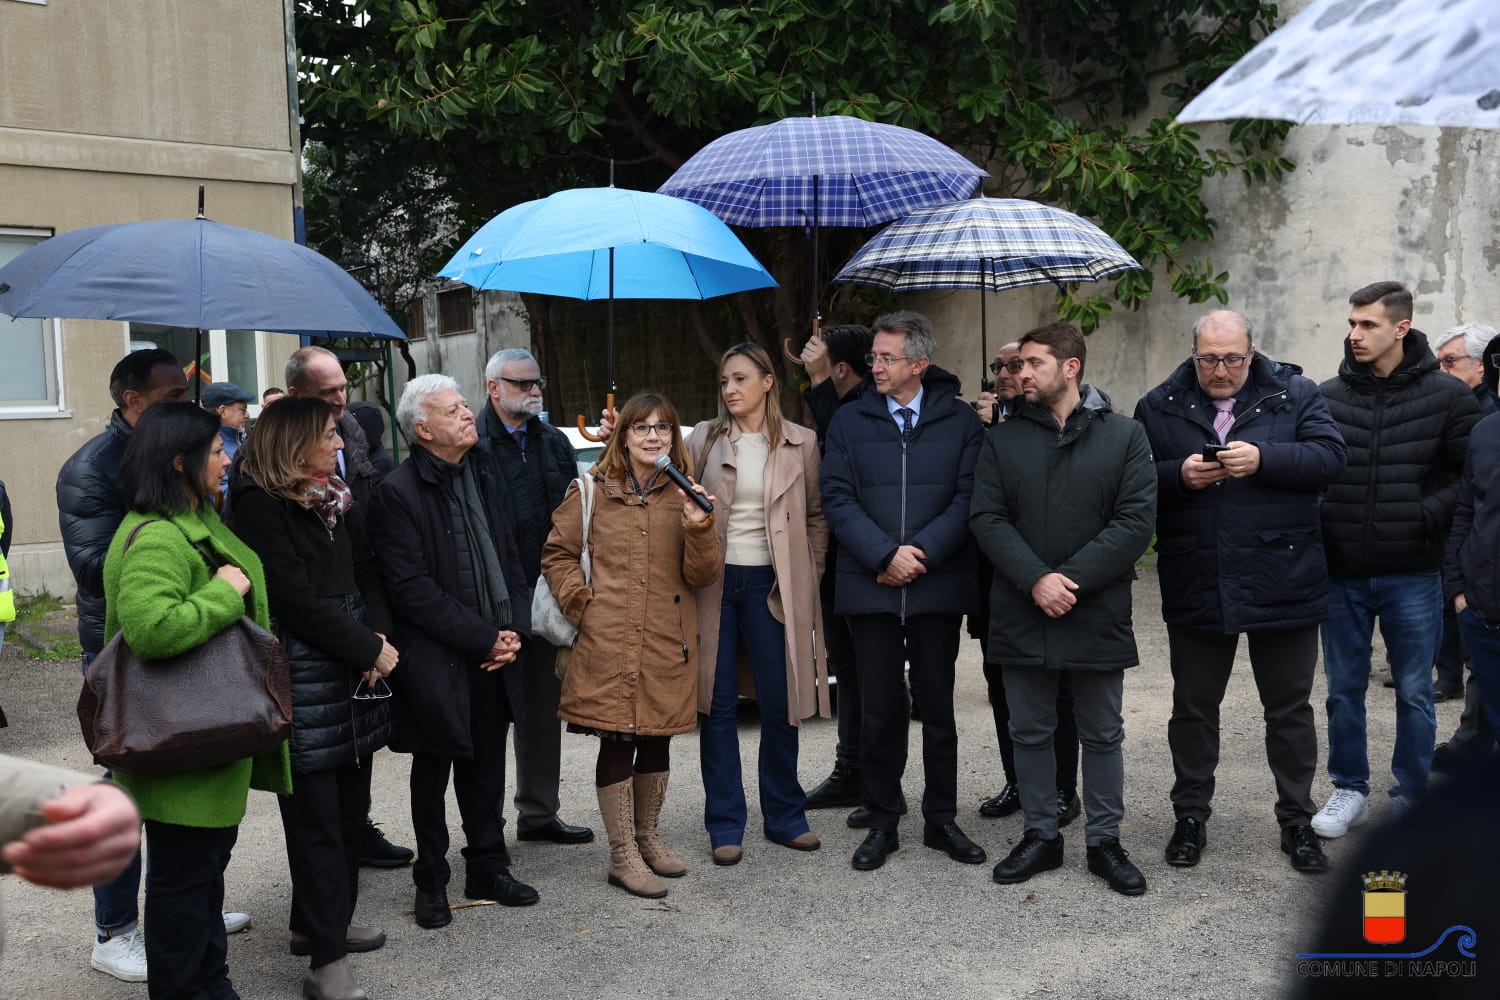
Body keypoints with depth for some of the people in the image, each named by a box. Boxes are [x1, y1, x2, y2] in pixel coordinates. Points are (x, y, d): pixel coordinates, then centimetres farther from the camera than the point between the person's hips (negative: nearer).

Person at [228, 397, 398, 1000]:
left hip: (355, 675, 8)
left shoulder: (333, 498, 14)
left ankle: (320, 921, 30)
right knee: (316, 819, -3)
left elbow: (366, 573, 12)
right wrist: (369, 649, -12)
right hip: (303, 680, -8)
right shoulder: (260, 506, -12)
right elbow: (298, 600, -17)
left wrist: (379, 638, -5)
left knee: (349, 807, 13)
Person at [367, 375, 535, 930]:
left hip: (494, 654, 5)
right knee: (433, 772, 10)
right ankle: (431, 881, 25)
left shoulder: (484, 472, 9)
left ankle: (488, 868, 30)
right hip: (437, 660, -5)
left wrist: (514, 628, -2)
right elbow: (412, 589, -17)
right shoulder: (398, 492, -13)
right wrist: (484, 638, -16)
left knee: (486, 768, 15)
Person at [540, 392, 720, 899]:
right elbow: (556, 554, 10)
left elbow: (702, 576, 3)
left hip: (667, 643, 3)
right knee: (616, 743, 0)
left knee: (657, 741, 12)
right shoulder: (593, 490, 3)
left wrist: (699, 528, -14)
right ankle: (623, 856, 11)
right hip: (608, 643, -3)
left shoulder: (685, 494, 9)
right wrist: (580, 602, -3)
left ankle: (647, 839, 31)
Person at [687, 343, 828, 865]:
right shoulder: (704, 439, 5)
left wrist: (808, 575, 2)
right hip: (713, 582, 0)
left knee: (779, 703, 4)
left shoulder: (800, 444, 4)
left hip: (771, 584, 0)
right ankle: (725, 824, 12)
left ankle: (784, 815, 20)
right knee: (718, 704, 3)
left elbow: (816, 515, 9)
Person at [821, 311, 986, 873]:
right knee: (880, 710, 6)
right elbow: (838, 500, -2)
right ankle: (882, 823, 18)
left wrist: (922, 553, -14)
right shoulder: (849, 422, 5)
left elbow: (968, 498, -4)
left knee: (938, 707, 9)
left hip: (938, 587, 0)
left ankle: (941, 820, 22)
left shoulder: (959, 421, 3)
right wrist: (885, 555, -14)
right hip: (870, 588, 1)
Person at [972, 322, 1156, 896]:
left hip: (1098, 612, -2)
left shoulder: (1124, 436, 1)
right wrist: (1035, 580, -15)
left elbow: (1136, 520, -8)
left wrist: (1072, 578, -16)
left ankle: (1104, 842, 22)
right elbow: (987, 518, -2)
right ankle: (1040, 837, 25)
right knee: (1030, 733, 11)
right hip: (1021, 612, 2)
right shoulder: (1003, 440, 6)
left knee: (1102, 735, 9)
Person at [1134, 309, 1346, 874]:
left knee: (1290, 709, 10)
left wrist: (1263, 460, -22)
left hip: (1283, 586, 0)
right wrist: (1179, 475, -19)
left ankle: (1297, 821, 25)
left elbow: (1330, 456, -9)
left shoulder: (1295, 396, 2)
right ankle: (1190, 816, 25)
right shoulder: (1159, 408, 4)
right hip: (1196, 588, 1)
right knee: (1193, 707, 10)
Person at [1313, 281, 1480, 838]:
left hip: (1411, 573, -2)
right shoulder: (1327, 397, 2)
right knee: (1344, 688, 11)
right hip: (1341, 572, 2)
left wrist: (1431, 514, -12)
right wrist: (1318, 528, -4)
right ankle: (1349, 790, 26)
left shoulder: (1446, 396, -3)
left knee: (1414, 692, 8)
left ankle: (1412, 800, 22)